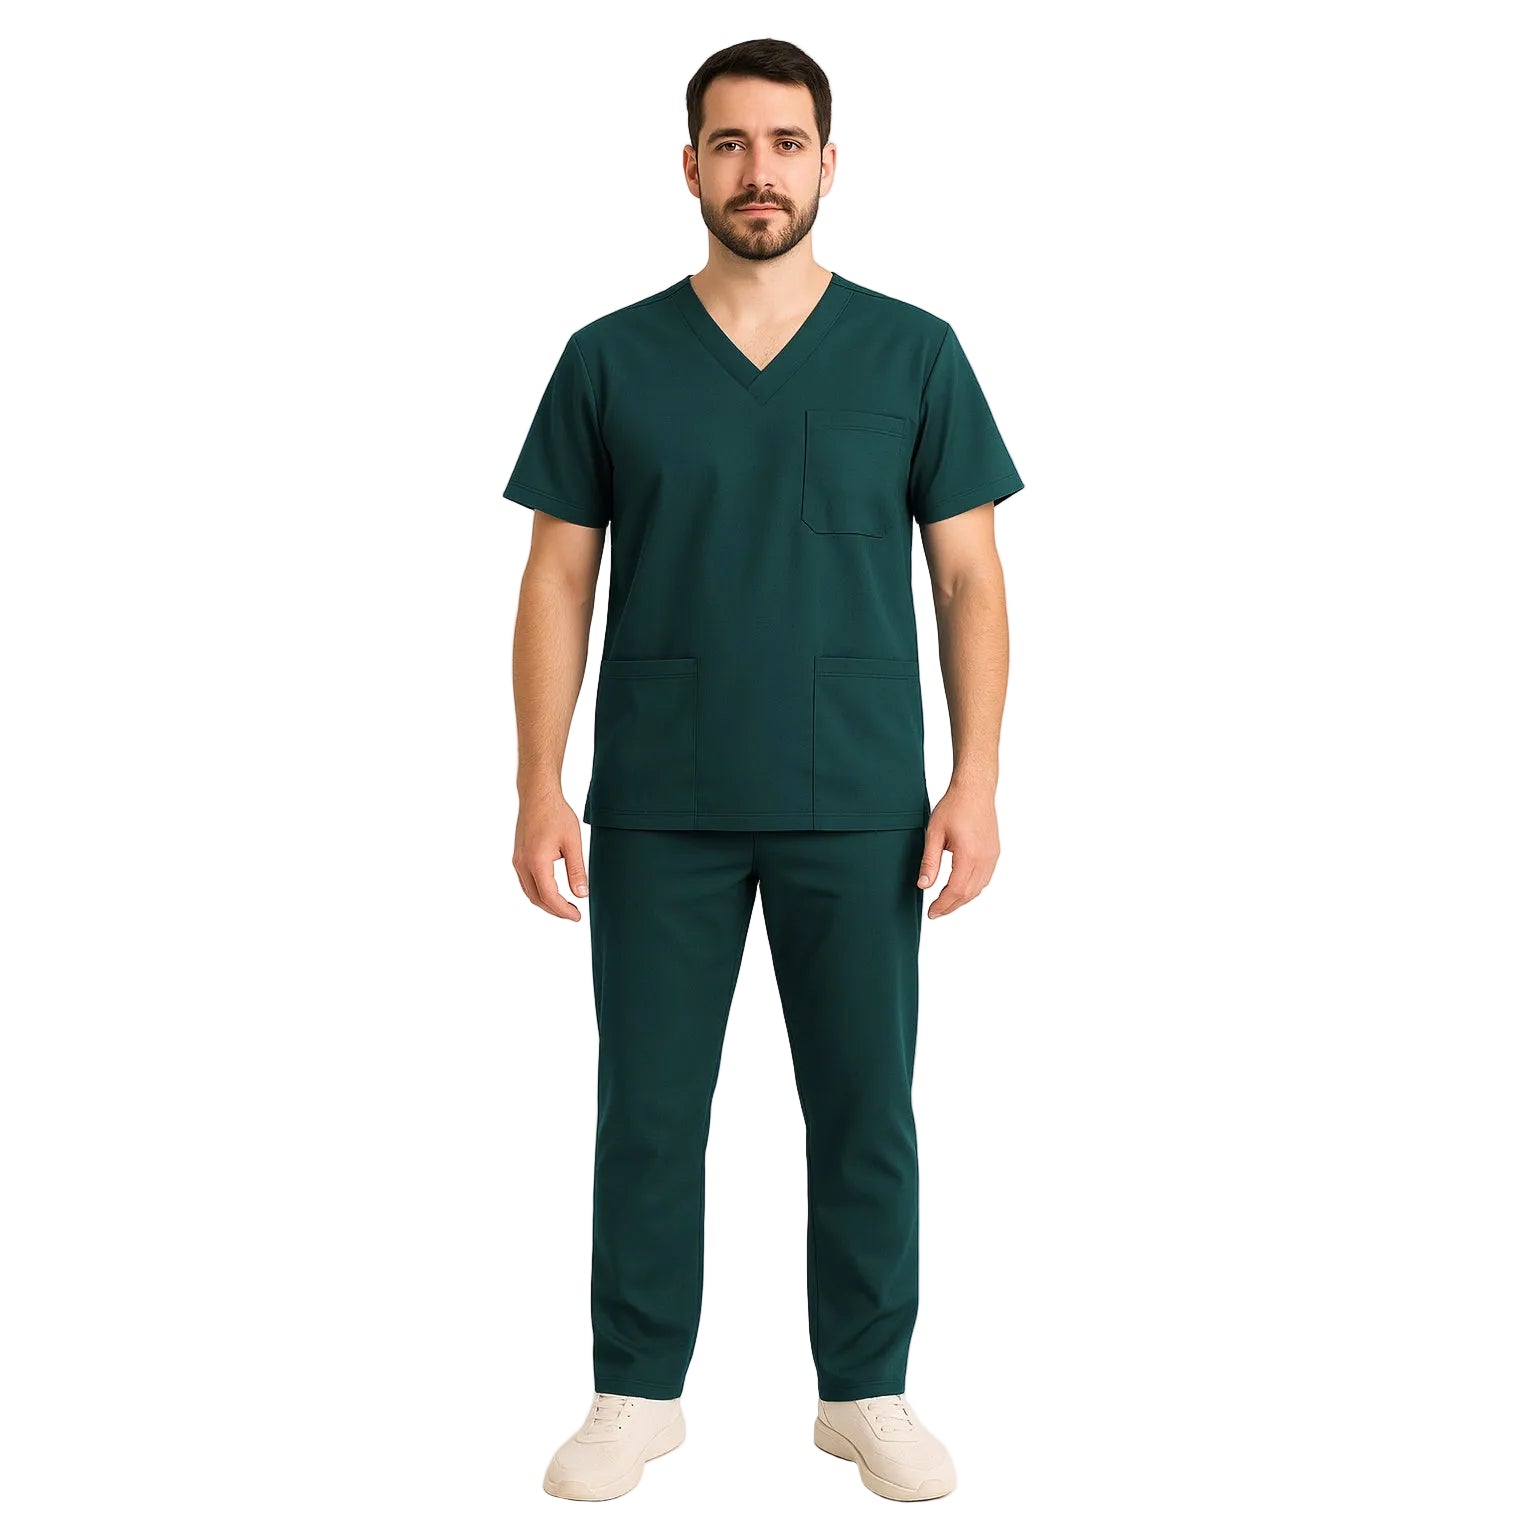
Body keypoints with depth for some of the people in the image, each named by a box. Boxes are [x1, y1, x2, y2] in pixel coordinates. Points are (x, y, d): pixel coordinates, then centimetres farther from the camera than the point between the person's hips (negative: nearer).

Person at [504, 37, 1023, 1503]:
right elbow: (559, 582, 3)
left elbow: (968, 578, 2)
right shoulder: (609, 360, 3)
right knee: (648, 1109, 7)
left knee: (864, 1109, 8)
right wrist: (540, 787, -5)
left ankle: (868, 1388, 24)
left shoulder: (913, 353, 2)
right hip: (659, 812, 0)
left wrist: (977, 780, -6)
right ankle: (637, 1389, 23)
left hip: (859, 808, 0)